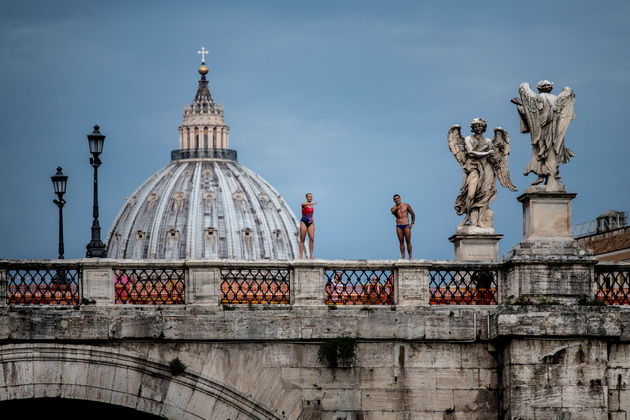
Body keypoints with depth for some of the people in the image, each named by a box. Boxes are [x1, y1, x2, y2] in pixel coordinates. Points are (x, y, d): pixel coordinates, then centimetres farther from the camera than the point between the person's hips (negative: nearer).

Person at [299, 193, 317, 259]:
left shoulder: (311, 206, 17)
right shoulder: (304, 204, -1)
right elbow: (304, 204, -28)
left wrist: (314, 226, 17)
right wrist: (312, 203, -45)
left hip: (310, 223, 5)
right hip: (304, 222, -5)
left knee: (312, 239, -7)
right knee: (302, 239, -4)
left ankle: (311, 255, -5)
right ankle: (301, 255, -4)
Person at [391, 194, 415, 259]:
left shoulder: (406, 205, 4)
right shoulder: (394, 208, 7)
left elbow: (413, 214, 9)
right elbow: (393, 212, -17)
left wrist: (412, 223, 1)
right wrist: (396, 208, -36)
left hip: (406, 226, -2)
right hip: (399, 227, 2)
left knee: (408, 241, -4)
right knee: (401, 242, 0)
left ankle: (410, 256, -2)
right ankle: (403, 257, 0)